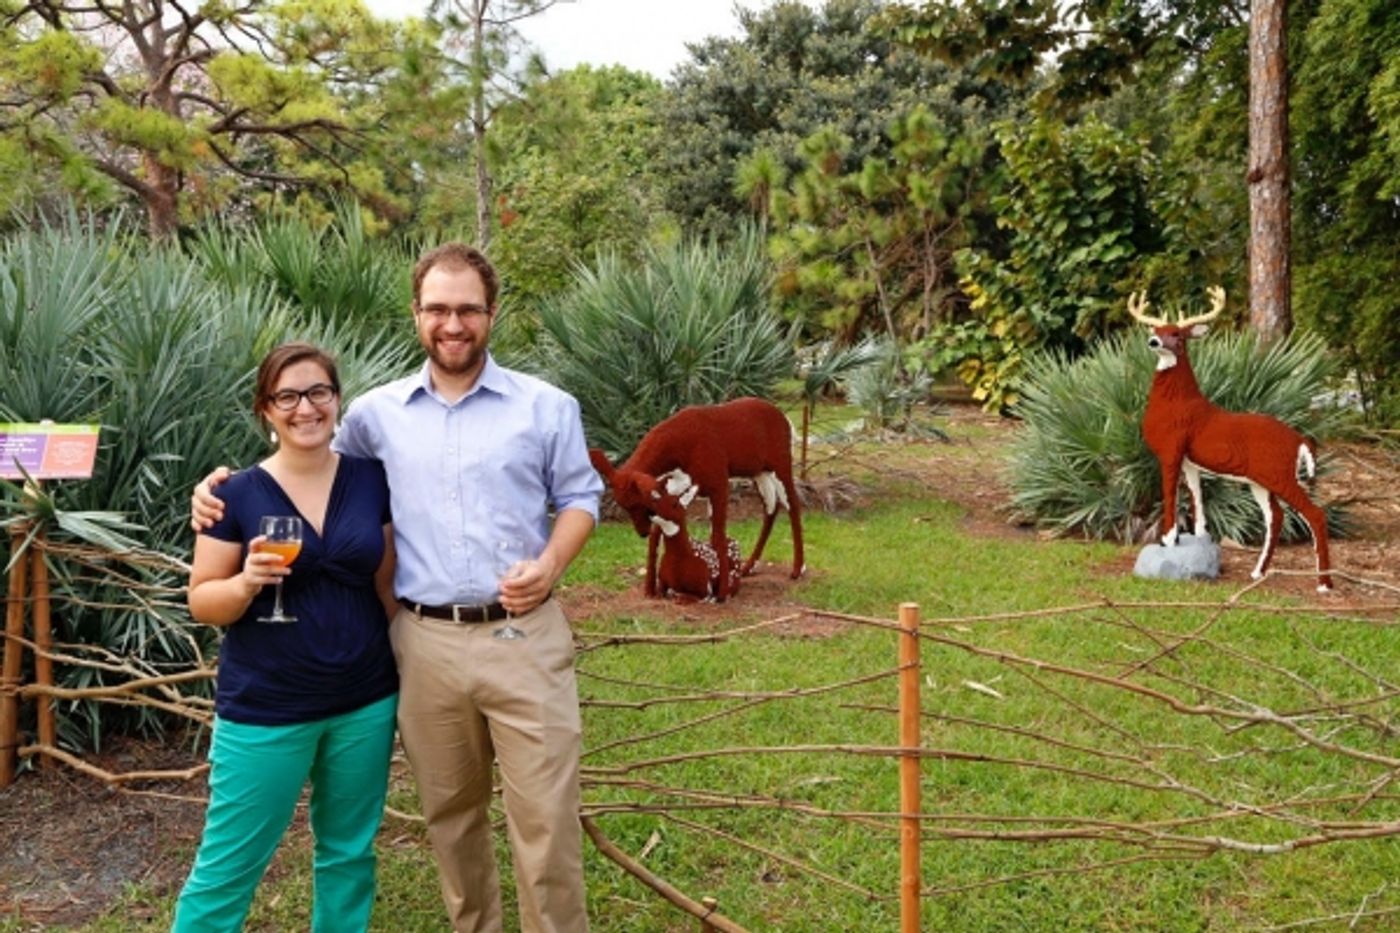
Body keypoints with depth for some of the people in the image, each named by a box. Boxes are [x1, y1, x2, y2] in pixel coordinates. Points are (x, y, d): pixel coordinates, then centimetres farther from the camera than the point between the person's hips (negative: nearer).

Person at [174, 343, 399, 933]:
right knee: (229, 866, 5)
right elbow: (201, 602, -3)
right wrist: (247, 582, -23)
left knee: (348, 854, 15)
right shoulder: (238, 495, -7)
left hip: (365, 703, 3)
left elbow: (388, 582, 7)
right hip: (264, 709, -2)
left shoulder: (371, 479, 0)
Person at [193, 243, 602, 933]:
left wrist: (551, 563, -10)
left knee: (545, 816, 1)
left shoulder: (545, 406, 2)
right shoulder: (377, 413, 7)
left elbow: (579, 497, 8)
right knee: (451, 814, 17)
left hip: (523, 637, -2)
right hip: (425, 642, 2)